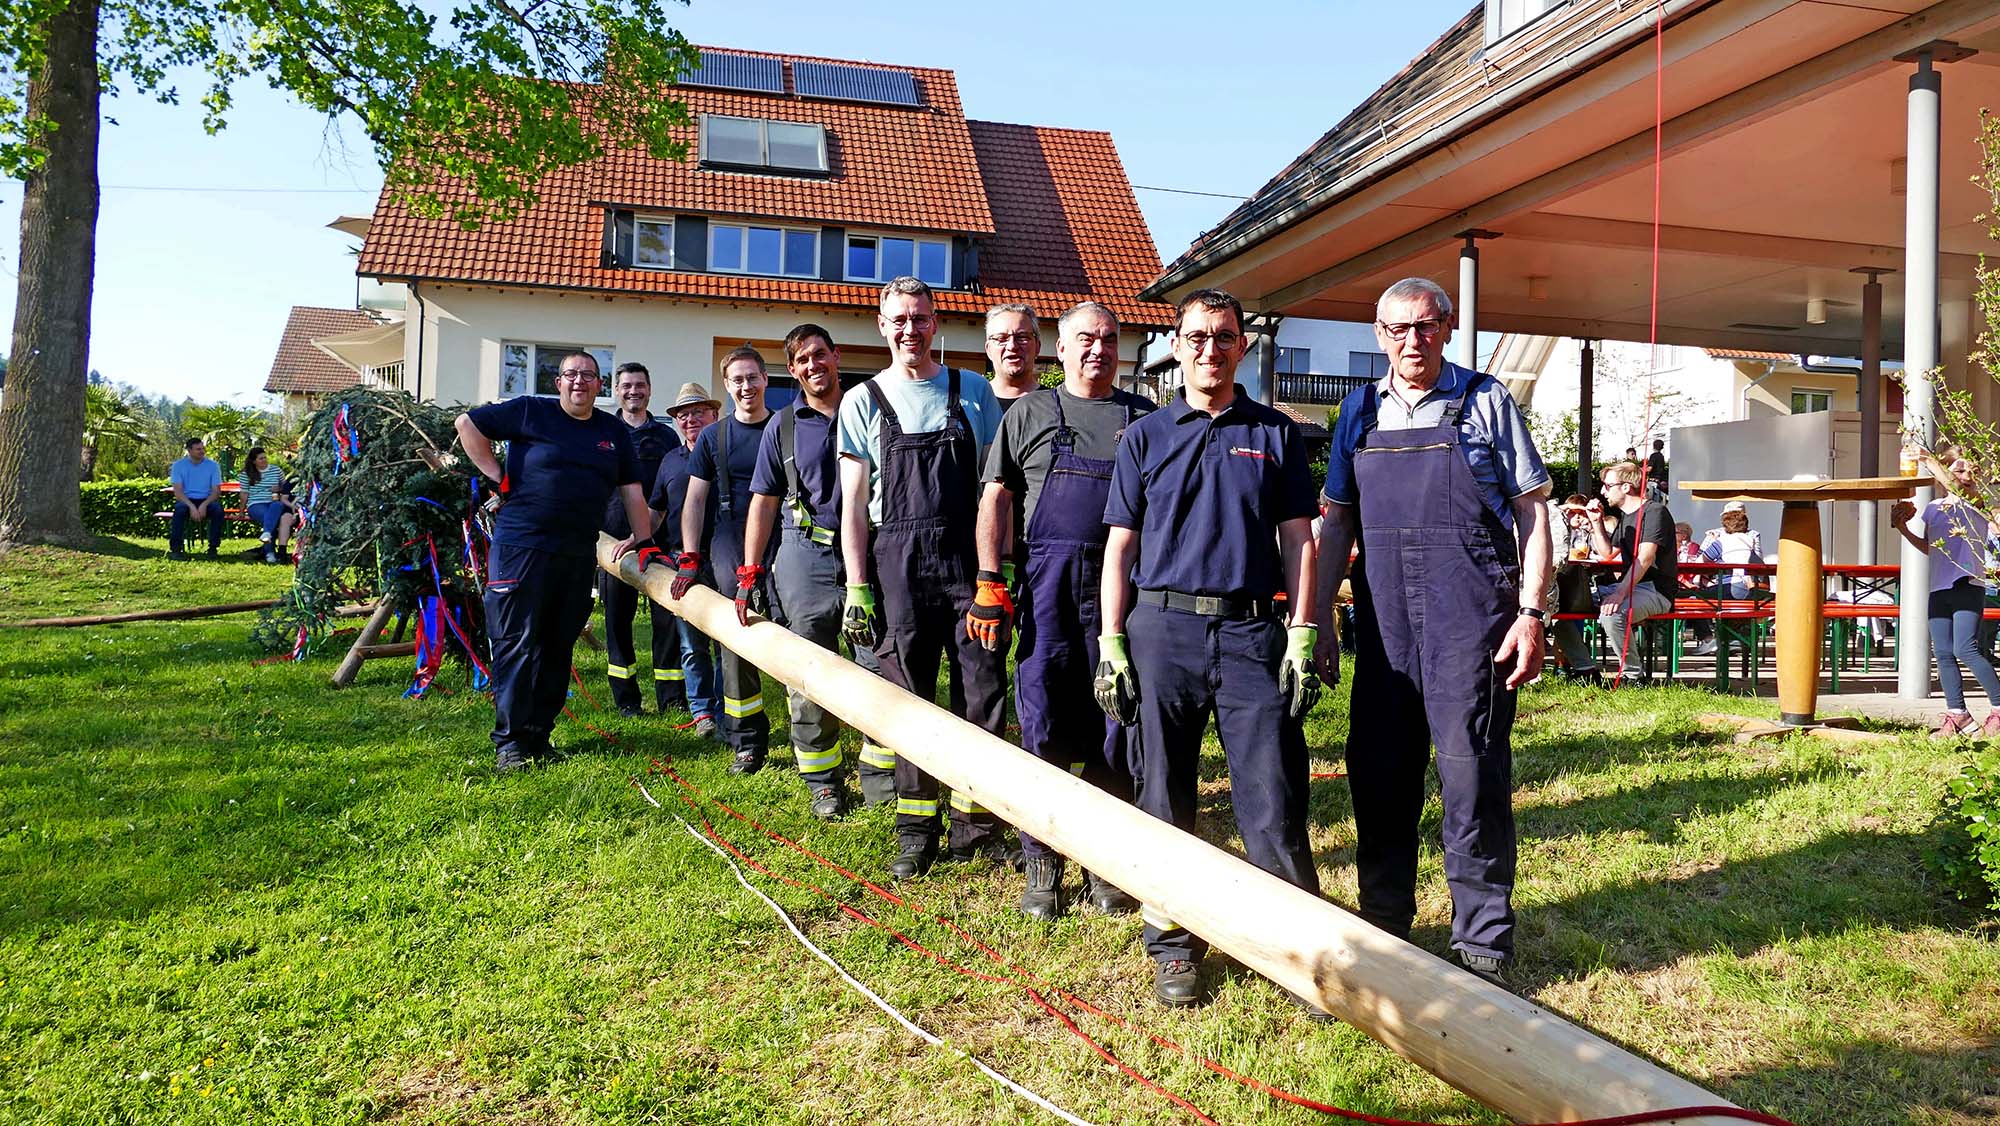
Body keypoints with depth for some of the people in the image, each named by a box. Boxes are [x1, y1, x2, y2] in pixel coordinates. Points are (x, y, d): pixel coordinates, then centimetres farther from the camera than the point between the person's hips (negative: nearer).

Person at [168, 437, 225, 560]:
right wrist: (192, 506, -26)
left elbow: (216, 491, -3)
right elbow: (177, 491, -9)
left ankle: (213, 547, -20)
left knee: (218, 509, -32)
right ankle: (175, 548, -30)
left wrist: (204, 505, -22)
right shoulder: (178, 465, -1)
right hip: (186, 500, -1)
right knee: (180, 509, -35)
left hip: (206, 500, 1)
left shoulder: (213, 466, 2)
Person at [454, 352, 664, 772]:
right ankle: (510, 740, 1)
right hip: (521, 544, -5)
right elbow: (467, 423, 4)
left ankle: (539, 733, 19)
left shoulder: (615, 432, 14)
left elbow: (631, 489, 16)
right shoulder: (530, 412, 1)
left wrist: (644, 539, 10)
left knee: (559, 646, 9)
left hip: (579, 553, 5)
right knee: (517, 642, -5)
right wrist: (498, 476, -2)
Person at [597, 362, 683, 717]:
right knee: (617, 618, 4)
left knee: (667, 616, -3)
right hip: (614, 538, 0)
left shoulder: (666, 435, 13)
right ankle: (625, 699, 13)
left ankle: (672, 699, 3)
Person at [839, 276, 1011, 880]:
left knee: (984, 689, -2)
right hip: (899, 561, 0)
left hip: (968, 557, 1)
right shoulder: (862, 403, 7)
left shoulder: (973, 392, 9)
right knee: (908, 696, 4)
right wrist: (857, 588, -3)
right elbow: (854, 504, 5)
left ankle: (974, 824, 11)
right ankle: (917, 831, 13)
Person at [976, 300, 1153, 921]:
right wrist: (988, 582, -2)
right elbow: (996, 497, 8)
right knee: (1044, 725, 1)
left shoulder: (1144, 418, 13)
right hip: (1048, 586, -1)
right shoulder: (1030, 412, 11)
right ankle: (1043, 865, 12)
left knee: (1115, 729, 5)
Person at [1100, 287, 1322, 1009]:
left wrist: (1302, 637, 0)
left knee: (1273, 805, -2)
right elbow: (1120, 545, 8)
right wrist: (1112, 645, 1)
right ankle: (1173, 945, 19)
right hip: (1161, 630, 1)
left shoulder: (1275, 435, 11)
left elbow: (1298, 541, 9)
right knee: (1164, 800, 6)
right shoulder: (1145, 437, 11)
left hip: (1252, 631, -1)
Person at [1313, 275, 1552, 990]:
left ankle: (1483, 947, 11)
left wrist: (1531, 612, -8)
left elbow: (1531, 510, 2)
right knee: (1378, 773, 9)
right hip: (1383, 616, 4)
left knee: (1472, 774, -2)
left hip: (1470, 615, -4)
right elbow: (1337, 521, 16)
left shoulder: (1485, 400, 4)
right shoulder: (1361, 411, 14)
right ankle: (1383, 929, 25)